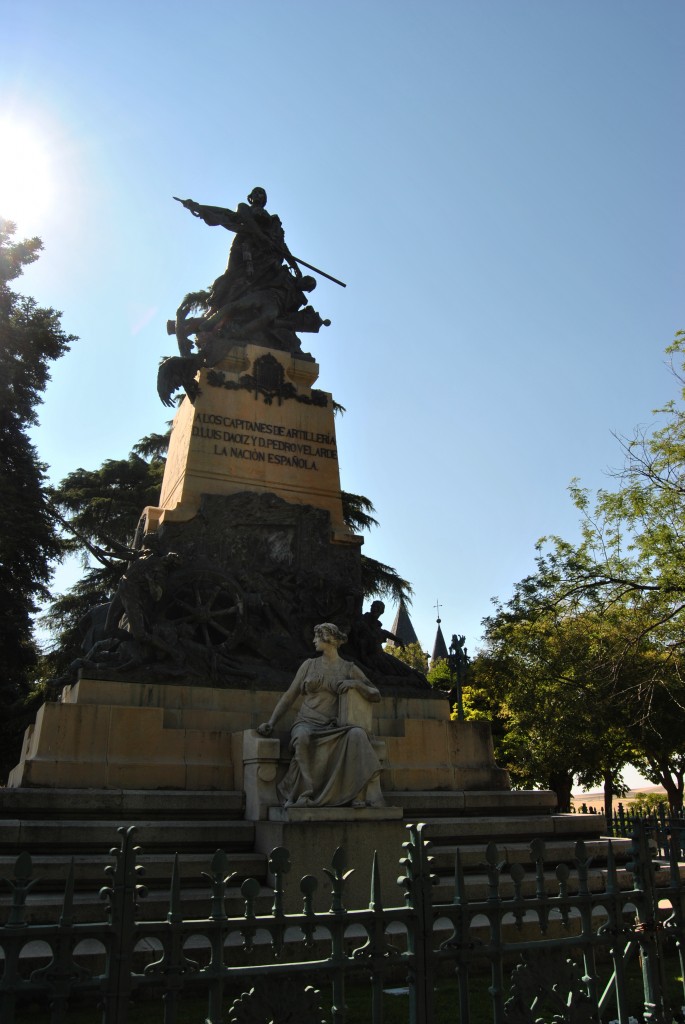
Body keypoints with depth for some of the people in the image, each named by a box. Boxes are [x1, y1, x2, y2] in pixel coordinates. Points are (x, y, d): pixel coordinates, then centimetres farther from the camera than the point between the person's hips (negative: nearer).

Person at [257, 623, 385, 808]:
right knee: (302, 737, -38)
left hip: (334, 729, 0)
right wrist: (270, 722, 2)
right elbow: (289, 696, 13)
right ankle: (304, 795, -32)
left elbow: (376, 695, 7)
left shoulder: (349, 669, 11)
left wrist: (356, 683, -10)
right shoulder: (309, 665, 14)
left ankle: (360, 796, -33)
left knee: (357, 734, -33)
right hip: (307, 724, 0)